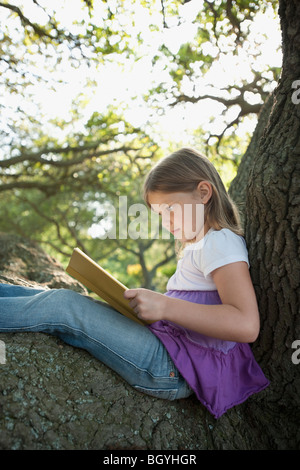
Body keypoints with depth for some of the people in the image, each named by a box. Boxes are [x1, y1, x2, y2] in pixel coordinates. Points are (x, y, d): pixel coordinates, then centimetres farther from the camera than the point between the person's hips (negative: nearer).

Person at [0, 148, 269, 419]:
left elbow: (246, 325, -26)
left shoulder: (221, 242, -12)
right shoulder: (199, 244, 19)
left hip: (173, 369, -9)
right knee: (64, 299, 5)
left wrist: (165, 306, -28)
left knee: (62, 307, -14)